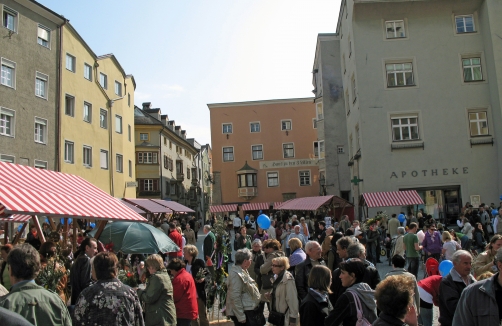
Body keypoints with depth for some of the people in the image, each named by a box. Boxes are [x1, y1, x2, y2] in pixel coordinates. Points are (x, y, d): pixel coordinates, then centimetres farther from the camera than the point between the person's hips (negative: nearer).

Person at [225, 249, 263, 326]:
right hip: (244, 313, -10)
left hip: (249, 310, 10)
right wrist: (241, 316, -25)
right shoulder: (236, 274, -23)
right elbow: (235, 297, -26)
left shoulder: (243, 271, 9)